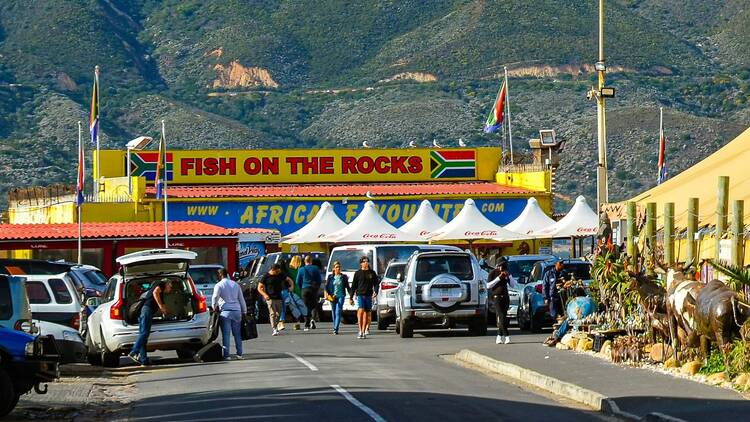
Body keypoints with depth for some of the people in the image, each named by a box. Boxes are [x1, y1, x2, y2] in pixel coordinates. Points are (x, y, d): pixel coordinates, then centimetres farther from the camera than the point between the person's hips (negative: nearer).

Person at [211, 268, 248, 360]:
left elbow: (215, 298, -11)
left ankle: (226, 355, -9)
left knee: (226, 334, -4)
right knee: (237, 333, 11)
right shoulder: (235, 284, 14)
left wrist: (214, 307, 7)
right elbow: (241, 299, 17)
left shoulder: (219, 285, -2)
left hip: (225, 312, -5)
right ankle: (239, 354, 13)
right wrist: (244, 312, 23)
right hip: (237, 311, 5)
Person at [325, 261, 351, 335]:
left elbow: (348, 287, 8)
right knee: (334, 313, 10)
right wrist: (328, 294, -10)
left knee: (338, 312, -14)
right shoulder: (330, 277, 6)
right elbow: (326, 286, 5)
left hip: (341, 296, -2)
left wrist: (351, 295, 3)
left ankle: (336, 329, -21)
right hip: (332, 297, 2)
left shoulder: (343, 277, 4)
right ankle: (335, 328, 22)